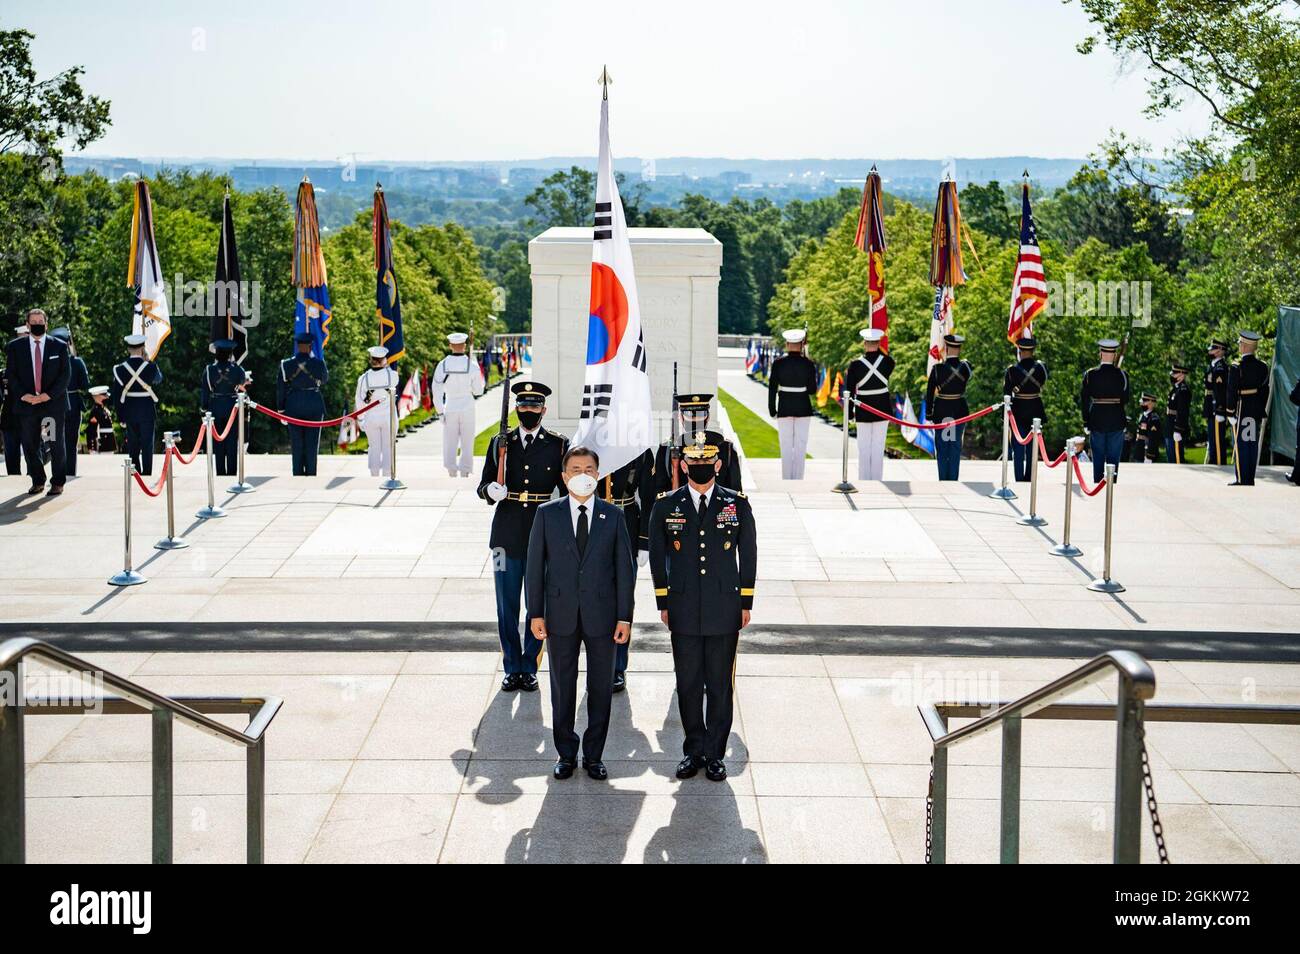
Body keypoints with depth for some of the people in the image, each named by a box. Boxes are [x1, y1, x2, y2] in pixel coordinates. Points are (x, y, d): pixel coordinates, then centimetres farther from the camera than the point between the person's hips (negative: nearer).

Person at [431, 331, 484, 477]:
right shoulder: (472, 365, -9)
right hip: (467, 407, -1)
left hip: (450, 407, 1)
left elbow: (437, 391, -6)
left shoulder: (443, 365, -6)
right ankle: (464, 474, 8)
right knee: (467, 443, 8)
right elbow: (478, 391, -2)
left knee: (450, 443, 7)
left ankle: (451, 473, 7)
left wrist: (440, 412, 0)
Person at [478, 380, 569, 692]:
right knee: (507, 606, 6)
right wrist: (490, 491, -15)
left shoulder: (559, 445, 2)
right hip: (507, 536, 1)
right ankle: (512, 669, 17)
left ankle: (530, 668, 17)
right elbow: (483, 485, 9)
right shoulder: (499, 443, 6)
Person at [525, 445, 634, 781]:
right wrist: (536, 613, -3)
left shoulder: (613, 516, 2)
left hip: (601, 614, 0)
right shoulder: (547, 514, 1)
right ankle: (566, 754, 22)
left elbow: (624, 568, 2)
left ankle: (594, 756, 19)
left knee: (601, 688, 7)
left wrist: (625, 617, -2)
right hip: (561, 615, 0)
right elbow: (535, 566, 3)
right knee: (562, 687, 9)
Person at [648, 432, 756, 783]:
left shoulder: (737, 504, 2)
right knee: (688, 684, 6)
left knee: (720, 684, 5)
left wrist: (746, 603, 4)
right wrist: (663, 603, 6)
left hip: (724, 611, 0)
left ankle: (715, 754, 14)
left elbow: (748, 555, 6)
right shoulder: (666, 506, 3)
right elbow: (657, 556, 8)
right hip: (684, 612, 1)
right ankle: (694, 750, 18)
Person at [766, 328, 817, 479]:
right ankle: (798, 479, 6)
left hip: (784, 408, 0)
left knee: (786, 446, 6)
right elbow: (812, 390, -3)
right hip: (803, 408, 0)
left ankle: (786, 480, 7)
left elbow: (772, 388, -4)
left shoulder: (778, 363, -6)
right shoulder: (808, 364, -6)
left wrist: (772, 410, 4)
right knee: (801, 445, 6)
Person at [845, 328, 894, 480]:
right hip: (883, 410, 1)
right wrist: (879, 350, 10)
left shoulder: (856, 364, -11)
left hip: (863, 411, -1)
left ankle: (863, 481, 10)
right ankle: (877, 481, 7)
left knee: (864, 448, 7)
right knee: (878, 447, 6)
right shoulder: (887, 361, -8)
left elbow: (849, 390, -5)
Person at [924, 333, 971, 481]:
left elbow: (929, 393, -8)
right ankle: (953, 479, 10)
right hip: (960, 411, 2)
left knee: (941, 447, 9)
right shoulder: (966, 366, -7)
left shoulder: (937, 368, -14)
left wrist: (929, 413, 3)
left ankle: (943, 480, 10)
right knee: (956, 446, 10)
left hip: (941, 412, -2)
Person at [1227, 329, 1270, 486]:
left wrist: (1230, 413, -9)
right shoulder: (1263, 367, 4)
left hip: (1241, 410, -6)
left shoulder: (1236, 367, -13)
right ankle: (1250, 479, 15)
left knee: (1240, 445, -1)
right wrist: (1261, 412, 16)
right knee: (1253, 445, 10)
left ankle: (1242, 480, -1)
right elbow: (1264, 391, 9)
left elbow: (1232, 392, -14)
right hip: (1257, 412, 6)